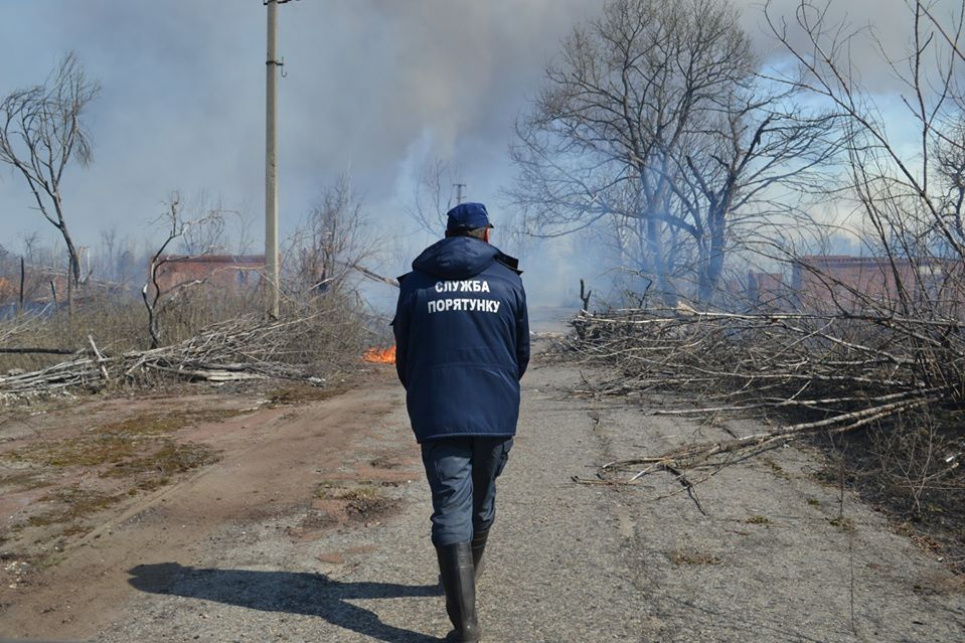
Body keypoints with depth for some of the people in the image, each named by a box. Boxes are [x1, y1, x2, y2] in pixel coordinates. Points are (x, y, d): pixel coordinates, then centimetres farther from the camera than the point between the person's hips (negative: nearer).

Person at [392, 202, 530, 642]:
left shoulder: (416, 283, 4)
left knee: (451, 511, 0)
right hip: (497, 414, 2)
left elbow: (403, 357, 8)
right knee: (482, 499, 21)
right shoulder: (508, 280, 5)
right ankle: (469, 571, 43)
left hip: (437, 415, -1)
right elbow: (522, 353, 10)